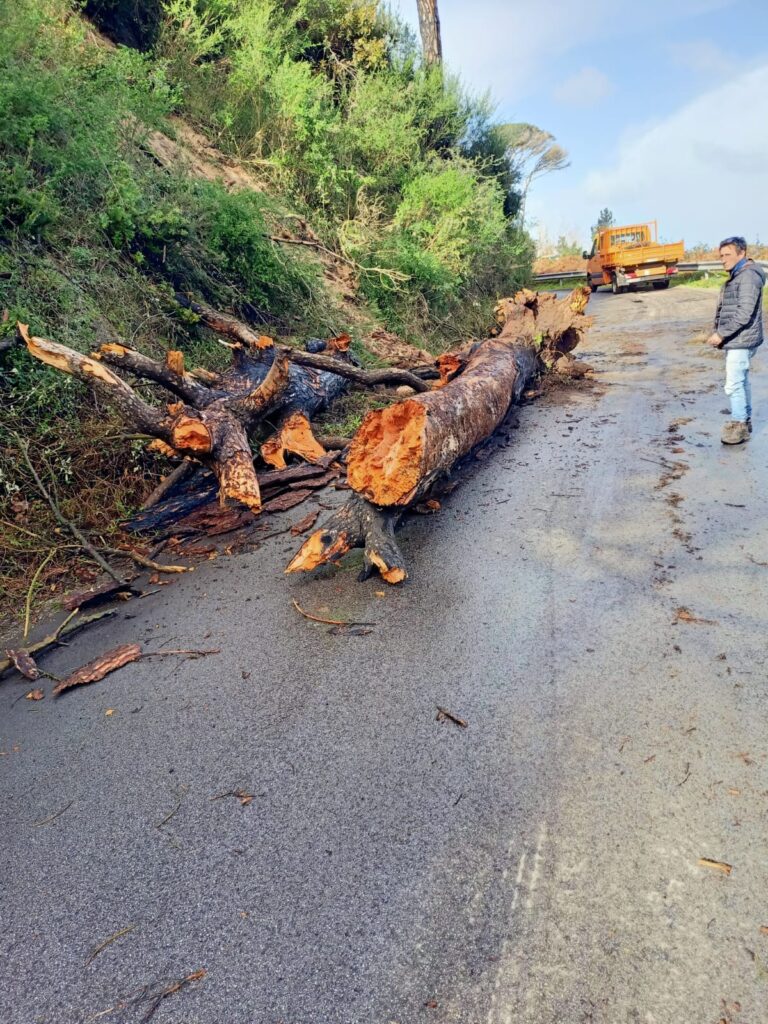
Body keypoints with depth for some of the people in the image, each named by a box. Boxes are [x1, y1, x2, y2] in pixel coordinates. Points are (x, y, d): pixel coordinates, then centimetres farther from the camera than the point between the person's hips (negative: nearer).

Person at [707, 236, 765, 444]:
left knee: (734, 384, -9)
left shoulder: (748, 276, -15)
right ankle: (745, 422, 26)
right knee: (741, 381, 16)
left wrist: (722, 333, -21)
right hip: (733, 341, 10)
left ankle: (738, 425, -3)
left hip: (741, 341, -10)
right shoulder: (735, 277, 16)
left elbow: (744, 313, -22)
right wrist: (716, 332, 10)